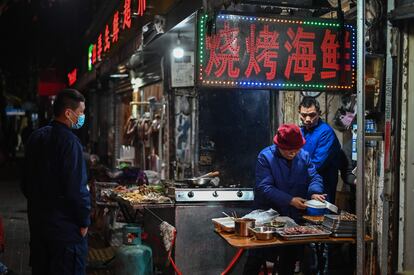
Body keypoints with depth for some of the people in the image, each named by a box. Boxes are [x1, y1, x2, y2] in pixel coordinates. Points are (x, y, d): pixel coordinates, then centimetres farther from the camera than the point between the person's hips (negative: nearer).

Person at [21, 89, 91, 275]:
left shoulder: (35, 137, 7)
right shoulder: (69, 141, -19)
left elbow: (26, 183, 14)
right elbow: (76, 188, -23)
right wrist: (84, 221, -12)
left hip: (37, 220, 8)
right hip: (65, 225, -8)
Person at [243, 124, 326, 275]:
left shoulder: (304, 156, 2)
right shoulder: (265, 157, -14)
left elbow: (314, 176, -3)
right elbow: (264, 187, -22)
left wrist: (314, 192, -27)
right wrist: (290, 200, -31)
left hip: (295, 216, 5)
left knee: (291, 254, 17)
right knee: (258, 255, 2)